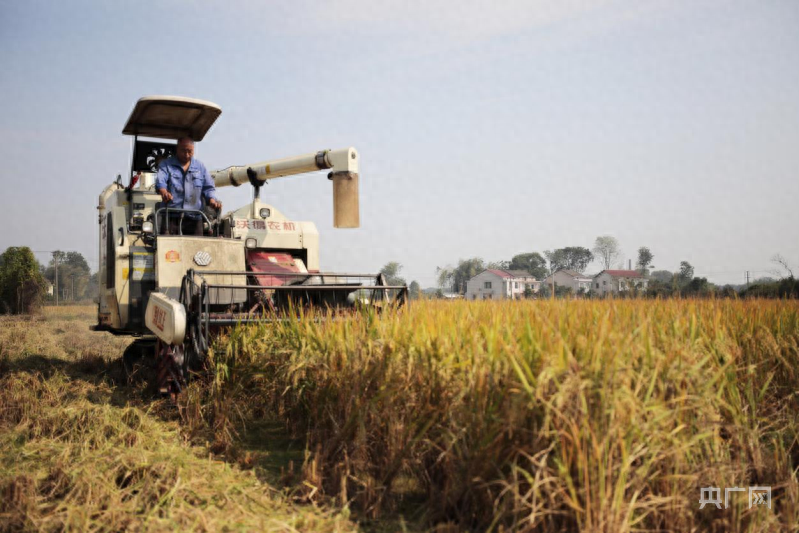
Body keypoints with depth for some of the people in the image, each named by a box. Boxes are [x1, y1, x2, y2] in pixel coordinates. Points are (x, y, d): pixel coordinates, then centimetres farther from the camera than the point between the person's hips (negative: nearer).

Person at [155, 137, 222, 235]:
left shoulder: (200, 167, 18)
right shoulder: (166, 165, 10)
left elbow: (208, 187, 13)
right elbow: (160, 181, -8)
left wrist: (212, 200, -10)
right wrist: (164, 192, -32)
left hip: (194, 217, 2)